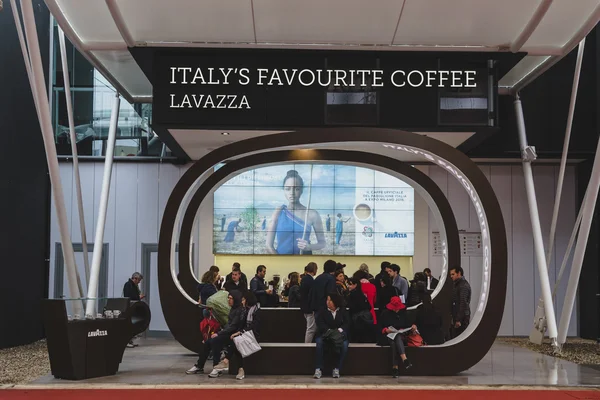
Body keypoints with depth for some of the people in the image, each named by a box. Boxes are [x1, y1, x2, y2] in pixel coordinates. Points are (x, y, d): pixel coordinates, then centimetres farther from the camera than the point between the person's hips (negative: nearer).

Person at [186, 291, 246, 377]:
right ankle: (199, 366, 2)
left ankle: (217, 368, -24)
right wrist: (220, 332, 5)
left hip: (234, 335, -9)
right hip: (227, 332, 9)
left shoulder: (240, 311, -14)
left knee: (215, 341, -26)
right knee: (207, 342, -3)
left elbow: (233, 326, -19)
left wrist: (219, 334, -19)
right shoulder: (233, 309, 16)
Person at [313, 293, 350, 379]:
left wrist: (340, 330, -22)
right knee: (319, 342, -32)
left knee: (345, 344, -31)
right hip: (325, 335, 0)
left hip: (339, 335, 0)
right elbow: (320, 323, -8)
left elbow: (347, 323, -2)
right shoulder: (322, 311, 4)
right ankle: (318, 369, -31)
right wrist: (328, 330, -26)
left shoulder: (343, 311, 6)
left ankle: (337, 369, -23)